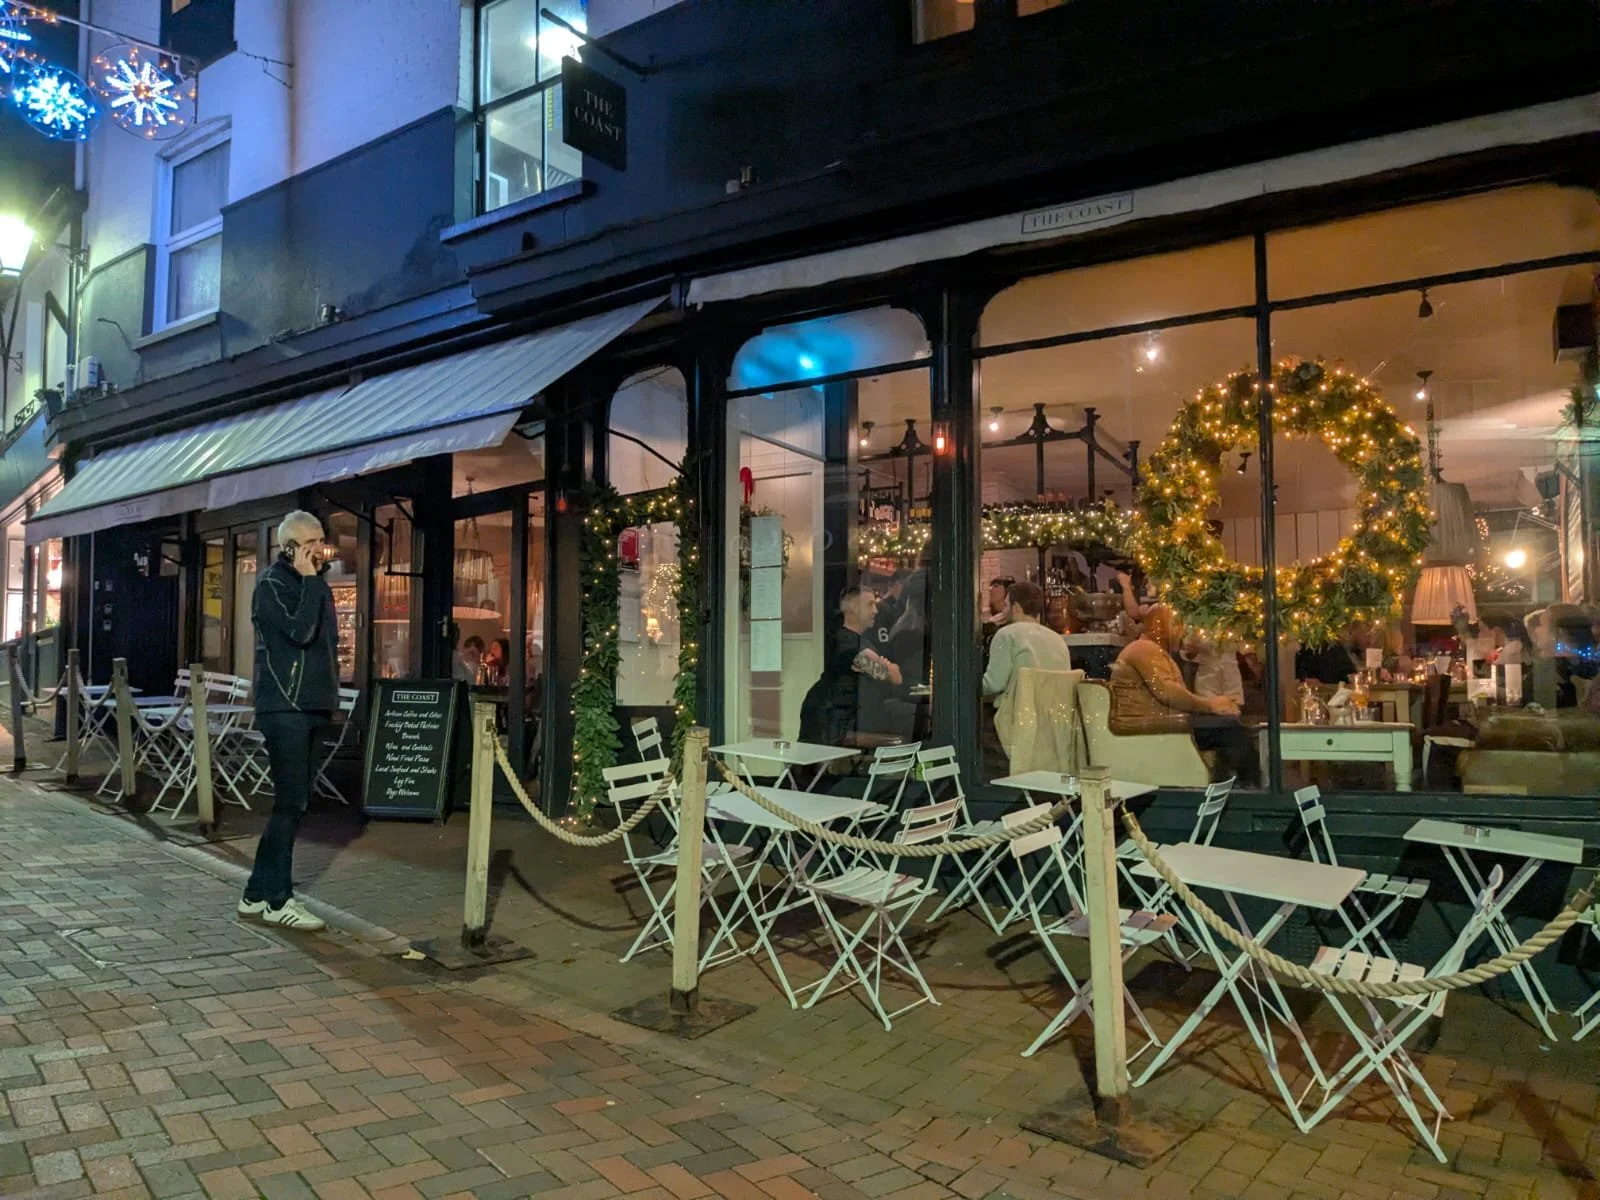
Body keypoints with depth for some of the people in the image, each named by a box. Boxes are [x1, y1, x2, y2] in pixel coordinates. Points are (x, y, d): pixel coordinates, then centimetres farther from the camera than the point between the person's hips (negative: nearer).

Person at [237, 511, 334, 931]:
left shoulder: (314, 584, 17)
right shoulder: (273, 584, -8)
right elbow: (300, 631, -22)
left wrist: (329, 692, 10)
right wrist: (309, 580, -14)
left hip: (308, 706, 9)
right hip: (284, 707, -8)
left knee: (293, 801, 11)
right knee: (291, 802, -6)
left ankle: (258, 894, 20)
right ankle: (277, 900, 2)